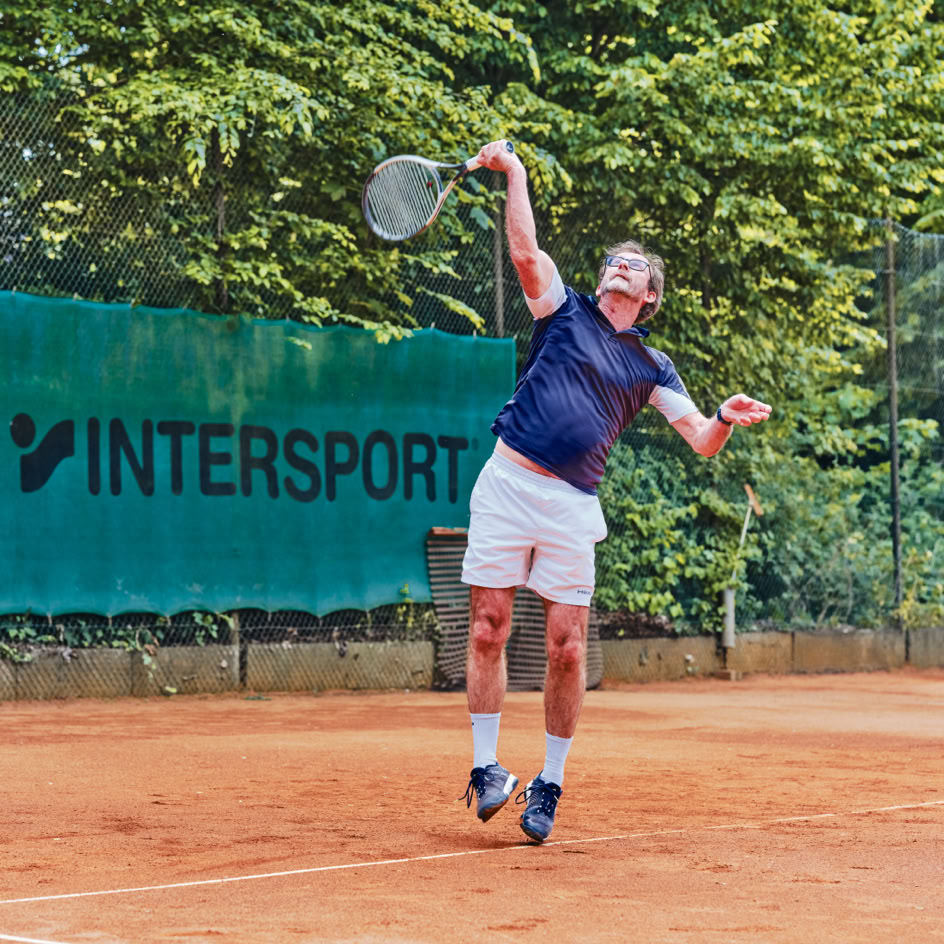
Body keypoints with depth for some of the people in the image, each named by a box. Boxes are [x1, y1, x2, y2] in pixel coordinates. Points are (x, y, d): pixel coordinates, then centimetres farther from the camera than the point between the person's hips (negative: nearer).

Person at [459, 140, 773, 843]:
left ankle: (549, 784, 10)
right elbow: (525, 252, -4)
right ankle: (486, 767, 8)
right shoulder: (565, 311, 12)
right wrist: (515, 174, -9)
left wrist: (728, 417, -12)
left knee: (567, 647, -2)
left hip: (573, 505, 1)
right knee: (488, 630, -3)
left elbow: (701, 441, 9)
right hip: (507, 482, -1)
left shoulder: (651, 367, 15)